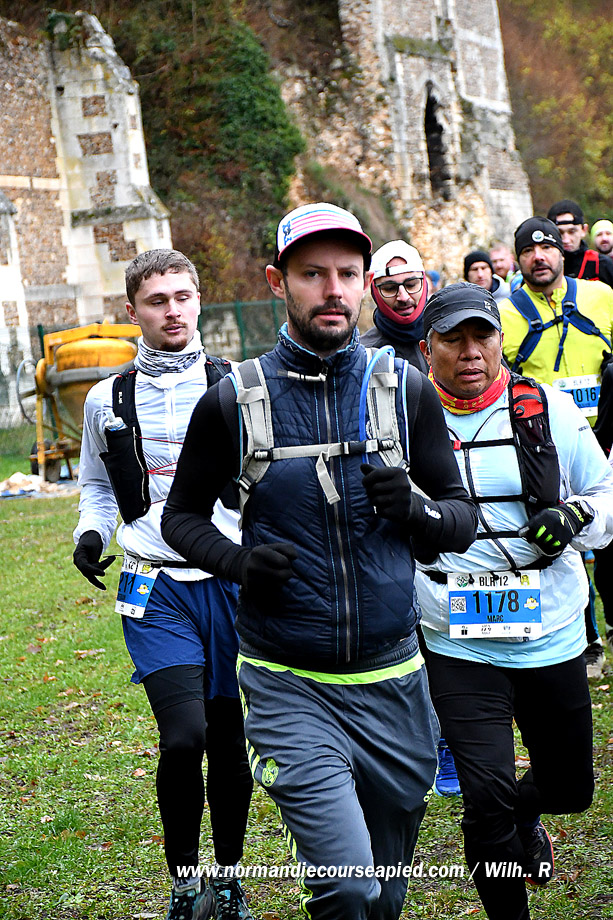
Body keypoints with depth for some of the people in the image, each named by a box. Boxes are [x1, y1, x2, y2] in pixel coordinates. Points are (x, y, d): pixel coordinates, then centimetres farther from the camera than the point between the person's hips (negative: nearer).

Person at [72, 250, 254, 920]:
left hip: (235, 582, 0)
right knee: (183, 737, -16)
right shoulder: (108, 400, 7)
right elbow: (98, 486, 21)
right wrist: (91, 531, 1)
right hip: (156, 588, 0)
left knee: (230, 740, 9)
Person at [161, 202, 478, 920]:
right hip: (288, 687, -3)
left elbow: (462, 519, 8)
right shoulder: (234, 401, -4)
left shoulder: (406, 389, 2)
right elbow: (182, 515, 8)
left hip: (391, 680, 3)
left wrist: (415, 509, -14)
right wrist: (240, 564, -12)